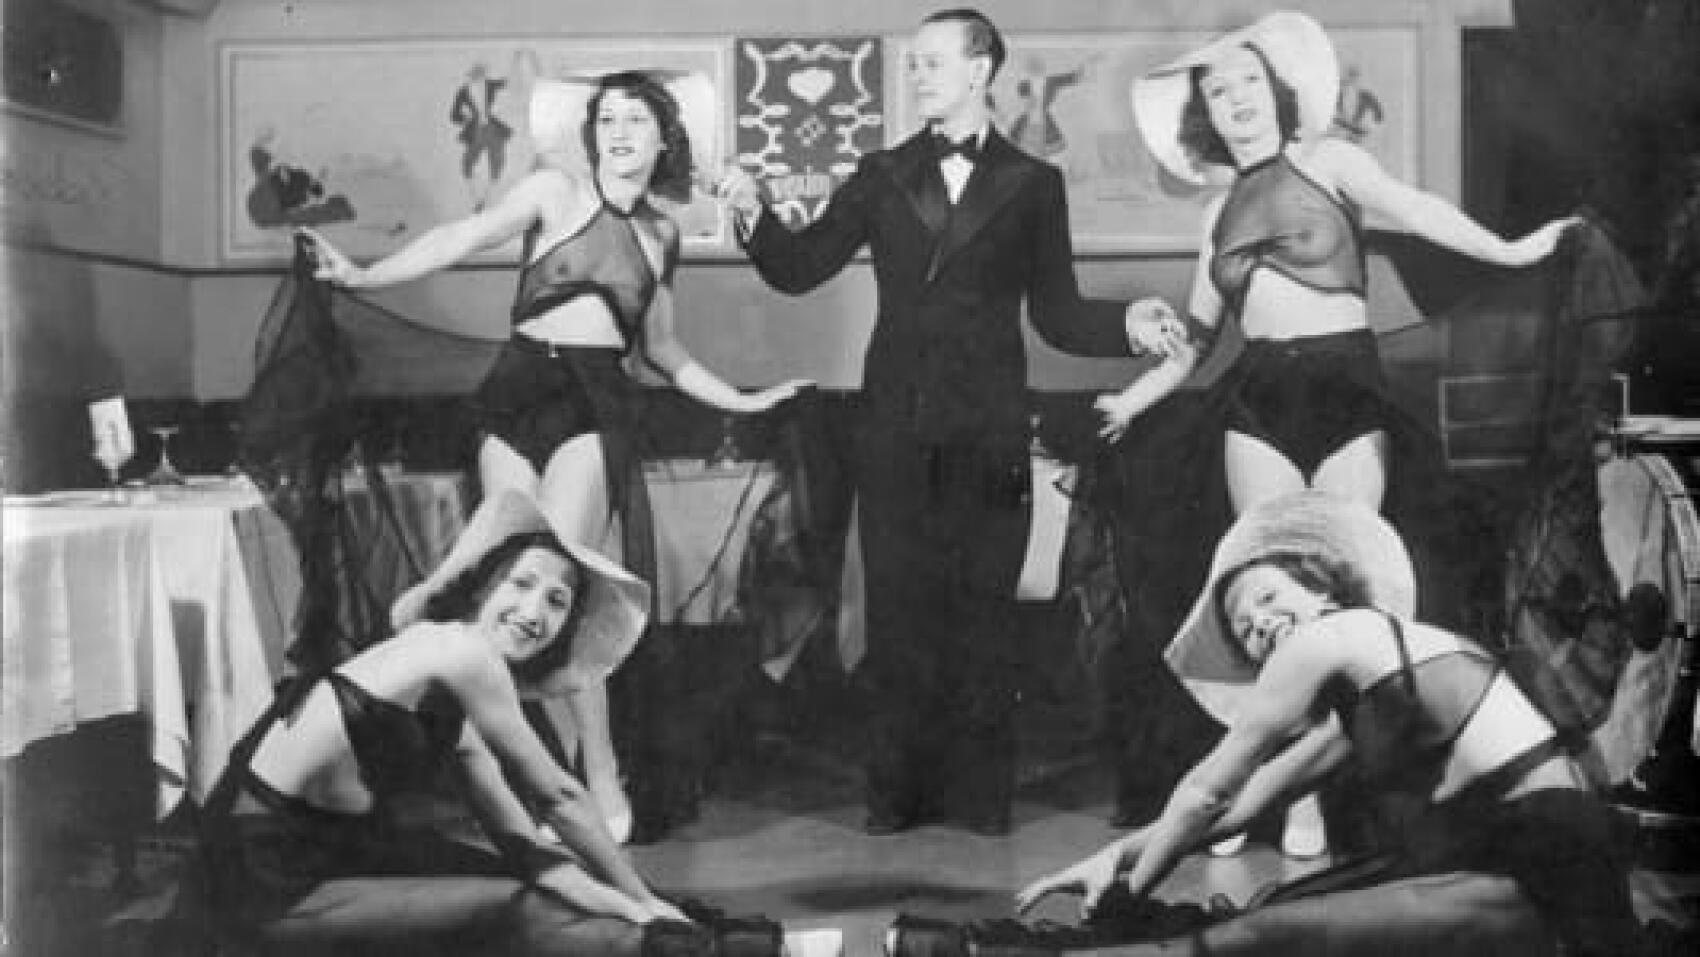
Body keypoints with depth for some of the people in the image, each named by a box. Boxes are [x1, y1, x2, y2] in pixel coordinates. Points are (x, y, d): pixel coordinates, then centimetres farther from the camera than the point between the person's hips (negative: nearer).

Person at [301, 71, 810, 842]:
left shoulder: (662, 233, 15)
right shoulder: (557, 190, 5)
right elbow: (465, 237, -6)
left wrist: (736, 400, 27)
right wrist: (364, 275, -19)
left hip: (595, 408, 1)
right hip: (519, 397, -1)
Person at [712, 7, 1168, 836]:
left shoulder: (1031, 185, 6)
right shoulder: (882, 176, 11)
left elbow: (1057, 315, 6)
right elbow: (799, 268, 6)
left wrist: (1133, 322, -11)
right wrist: (753, 214, -12)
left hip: (988, 438, -1)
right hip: (895, 433, 2)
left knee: (982, 616, 4)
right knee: (897, 613, 5)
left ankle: (980, 795, 16)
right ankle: (898, 792, 17)